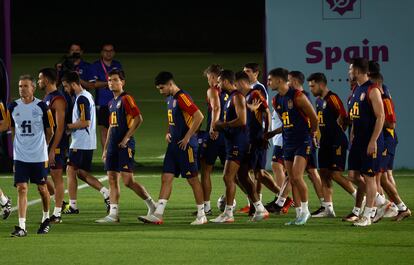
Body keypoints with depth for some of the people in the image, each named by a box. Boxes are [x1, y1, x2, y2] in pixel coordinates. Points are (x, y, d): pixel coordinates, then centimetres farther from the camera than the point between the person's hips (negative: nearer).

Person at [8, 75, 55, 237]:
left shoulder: (41, 107, -6)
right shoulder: (13, 107, 2)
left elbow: (49, 132, 5)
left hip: (39, 156, -1)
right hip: (20, 156, 1)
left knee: (42, 188, 9)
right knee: (21, 189, -8)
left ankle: (46, 219, 33)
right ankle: (21, 226, -10)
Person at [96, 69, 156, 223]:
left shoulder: (126, 99, -9)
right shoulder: (112, 102, 18)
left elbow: (138, 119, -18)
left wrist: (126, 138, -17)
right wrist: (105, 149, 22)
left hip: (125, 146, -9)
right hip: (113, 146, 9)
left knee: (128, 181, -11)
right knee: (112, 180, 5)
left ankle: (151, 204, 3)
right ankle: (113, 214, 5)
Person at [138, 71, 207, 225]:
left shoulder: (182, 97, -16)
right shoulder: (170, 99, 13)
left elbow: (199, 116, -24)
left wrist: (187, 137, -20)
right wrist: (169, 133, 11)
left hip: (185, 145, -9)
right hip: (174, 144, 9)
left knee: (192, 179, -1)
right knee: (166, 178, 3)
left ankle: (201, 216, 9)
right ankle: (158, 215, 0)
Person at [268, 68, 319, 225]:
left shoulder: (298, 97, -14)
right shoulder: (277, 100, 8)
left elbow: (313, 117, -7)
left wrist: (312, 135, 5)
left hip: (303, 141, -8)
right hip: (288, 142, 8)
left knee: (297, 177, -16)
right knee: (292, 180, 5)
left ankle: (305, 210, -2)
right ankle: (299, 215, 10)